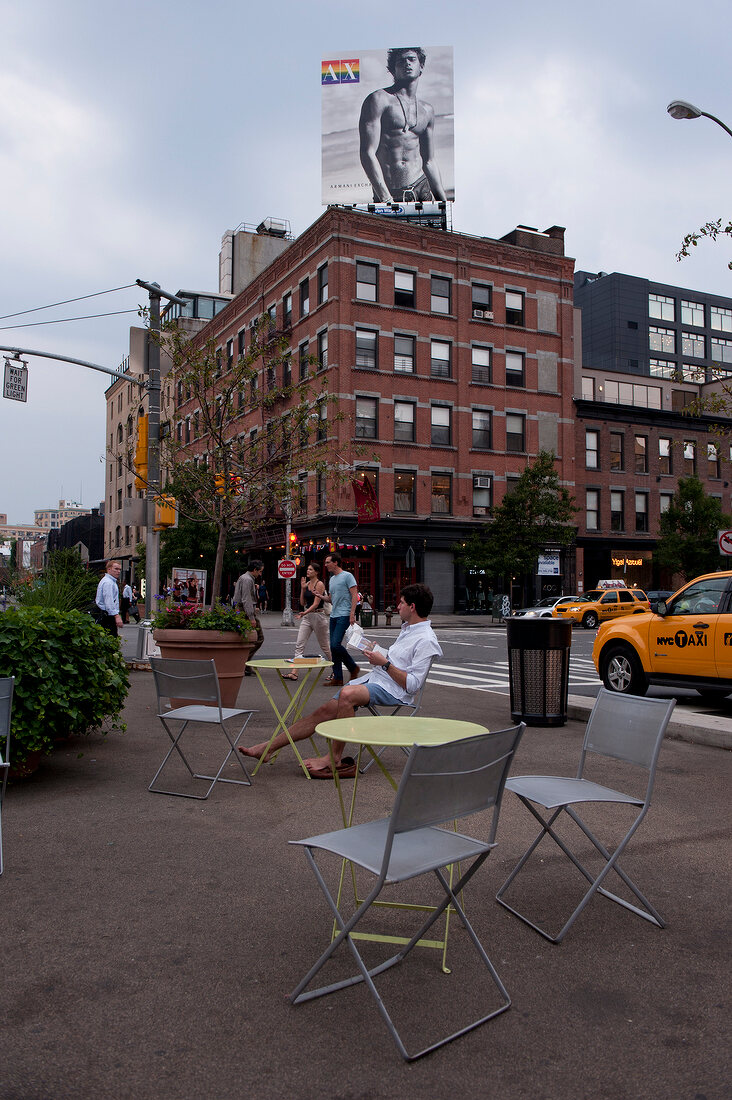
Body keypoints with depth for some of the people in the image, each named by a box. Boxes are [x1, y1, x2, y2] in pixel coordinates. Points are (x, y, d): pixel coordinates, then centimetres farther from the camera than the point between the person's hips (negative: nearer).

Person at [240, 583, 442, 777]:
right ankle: (268, 748, -1)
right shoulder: (407, 628, 19)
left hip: (393, 690, -9)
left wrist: (385, 663, -16)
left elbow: (412, 685, -18)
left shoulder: (426, 640, -12)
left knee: (348, 694, -36)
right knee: (324, 711, -3)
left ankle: (334, 759, -23)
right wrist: (377, 653, 13)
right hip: (373, 679, 9)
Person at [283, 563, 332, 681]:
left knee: (324, 646, 6)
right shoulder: (307, 584, 10)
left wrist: (305, 612, -32)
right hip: (307, 617, 7)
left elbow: (316, 603, -19)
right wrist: (302, 588, 2)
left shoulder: (319, 584, -11)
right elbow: (302, 603, 11)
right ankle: (294, 673, -6)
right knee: (299, 645, -3)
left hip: (318, 616, -7)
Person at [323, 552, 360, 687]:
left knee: (336, 644, -17)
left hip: (344, 615, -9)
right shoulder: (331, 579, 20)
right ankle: (337, 678, 9)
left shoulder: (347, 576, -5)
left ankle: (353, 668, 1)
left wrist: (352, 613, -18)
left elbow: (355, 595, -10)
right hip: (333, 616, 9)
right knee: (333, 647, 5)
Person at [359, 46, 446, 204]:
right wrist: (386, 200, -20)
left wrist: (443, 201, 14)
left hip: (422, 189, 5)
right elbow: (368, 153, -11)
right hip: (386, 195, -4)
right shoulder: (379, 100, -2)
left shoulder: (427, 110, 17)